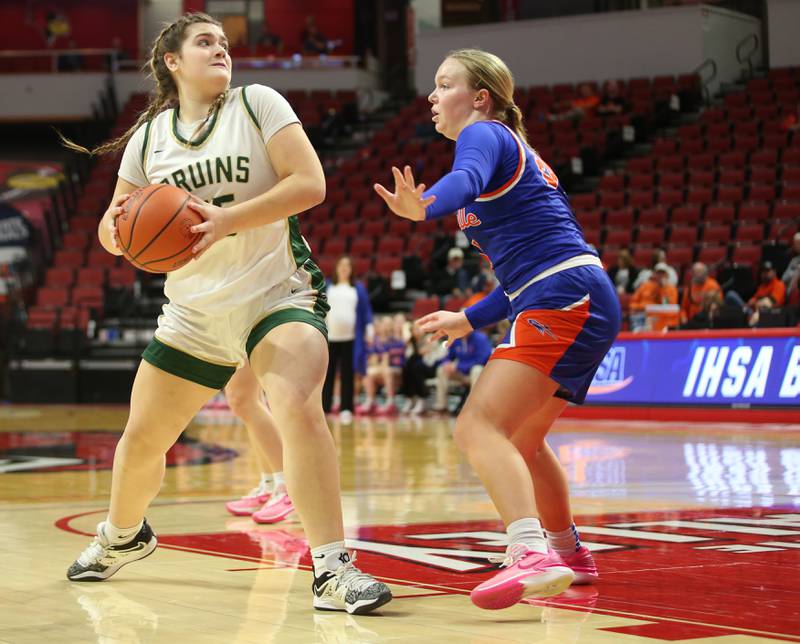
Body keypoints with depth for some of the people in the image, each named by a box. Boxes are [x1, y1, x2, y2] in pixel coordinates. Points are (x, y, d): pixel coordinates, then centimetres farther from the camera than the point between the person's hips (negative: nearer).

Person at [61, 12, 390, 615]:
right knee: (142, 438, 11)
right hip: (194, 312, 4)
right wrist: (118, 228, -14)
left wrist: (227, 220, -25)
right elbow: (113, 228, 11)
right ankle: (122, 536, 43)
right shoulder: (149, 136, 6)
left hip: (277, 294, -4)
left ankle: (332, 570, -28)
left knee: (299, 407, -30)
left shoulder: (257, 103, -4)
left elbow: (309, 184, -14)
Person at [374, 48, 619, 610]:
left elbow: (468, 179, -30)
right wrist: (471, 319, 34)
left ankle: (533, 557, -40)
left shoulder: (485, 134, -3)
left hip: (563, 300, -10)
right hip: (582, 308, 10)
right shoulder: (515, 153, 26)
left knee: (479, 427, -23)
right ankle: (570, 554, 42)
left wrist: (424, 207, -50)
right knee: (519, 440, 27)